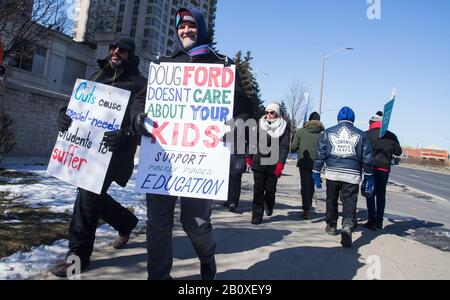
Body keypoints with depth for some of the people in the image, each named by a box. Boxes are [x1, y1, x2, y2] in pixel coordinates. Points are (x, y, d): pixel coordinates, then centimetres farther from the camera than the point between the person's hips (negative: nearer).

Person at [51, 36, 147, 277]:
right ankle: (126, 222, 38)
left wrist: (125, 134, -37)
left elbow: (138, 117, -15)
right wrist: (65, 114, -9)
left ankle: (78, 254, 2)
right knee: (91, 193, 14)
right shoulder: (98, 76, 19)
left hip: (114, 148, -7)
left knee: (90, 193, -13)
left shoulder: (138, 83, -1)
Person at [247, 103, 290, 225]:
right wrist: (250, 158, 14)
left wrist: (280, 164, -16)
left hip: (273, 165, -1)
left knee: (270, 189, 5)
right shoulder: (260, 125, 8)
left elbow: (284, 146, -6)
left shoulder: (284, 127, 1)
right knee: (258, 190, 0)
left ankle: (269, 205, 38)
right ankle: (257, 216, 9)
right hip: (258, 162, 2)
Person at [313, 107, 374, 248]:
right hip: (352, 175, -1)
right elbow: (367, 158, 7)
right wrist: (368, 177, 14)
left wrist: (316, 173, 9)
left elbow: (320, 155, 5)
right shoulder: (361, 135, 8)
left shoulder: (328, 132, 7)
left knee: (331, 200, 16)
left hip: (332, 173, 1)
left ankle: (331, 226, 29)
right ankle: (348, 226, -20)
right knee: (349, 202, 1)